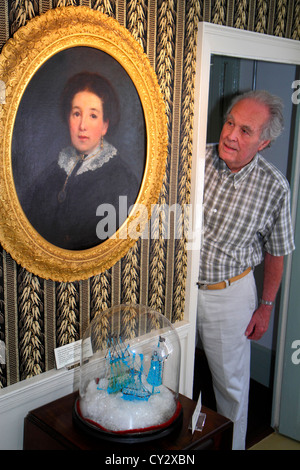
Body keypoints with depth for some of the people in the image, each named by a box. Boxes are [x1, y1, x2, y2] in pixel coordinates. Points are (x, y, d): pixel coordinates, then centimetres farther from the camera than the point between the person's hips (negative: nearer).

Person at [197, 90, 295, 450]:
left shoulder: (274, 187, -12)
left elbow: (275, 252, 0)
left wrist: (266, 306, 3)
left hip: (229, 294, -2)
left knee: (231, 383, 14)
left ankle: (233, 445, 41)